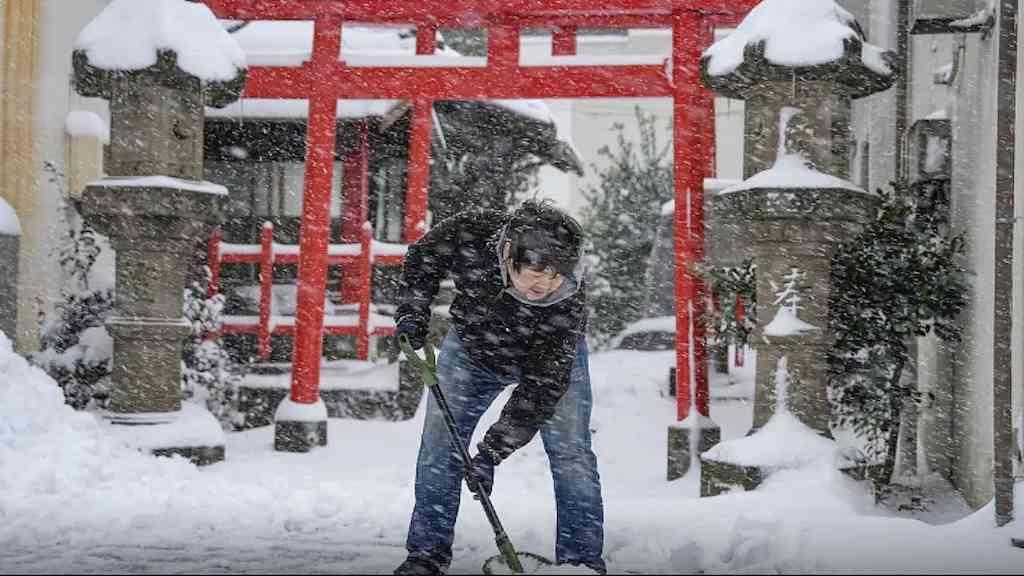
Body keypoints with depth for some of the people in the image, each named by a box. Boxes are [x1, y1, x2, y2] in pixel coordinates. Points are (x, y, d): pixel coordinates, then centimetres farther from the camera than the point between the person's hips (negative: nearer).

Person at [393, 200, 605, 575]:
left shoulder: (569, 302, -40)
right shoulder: (470, 235, -36)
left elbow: (541, 387, -36)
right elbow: (423, 256, -11)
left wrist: (492, 450, -38)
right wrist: (412, 311, -22)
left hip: (553, 359, -2)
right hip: (472, 347, 2)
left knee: (571, 453, -10)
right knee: (438, 444, 0)